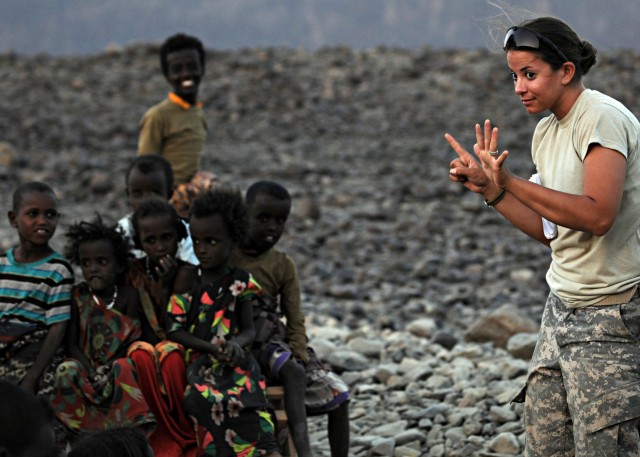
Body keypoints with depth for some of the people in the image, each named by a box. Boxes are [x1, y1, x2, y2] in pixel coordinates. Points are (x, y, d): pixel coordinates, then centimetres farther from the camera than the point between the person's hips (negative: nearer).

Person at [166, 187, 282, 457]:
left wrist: (236, 344, -14)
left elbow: (249, 329, 10)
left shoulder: (240, 282, 6)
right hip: (197, 361, 0)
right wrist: (212, 348, -11)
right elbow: (175, 330, 3)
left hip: (233, 363, 0)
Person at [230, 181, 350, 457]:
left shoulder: (283, 266, 10)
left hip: (273, 338, 5)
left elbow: (295, 320, 8)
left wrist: (299, 356, -12)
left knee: (337, 392, -8)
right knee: (292, 372, -34)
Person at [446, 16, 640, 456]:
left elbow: (597, 215, -28)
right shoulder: (546, 131, 11)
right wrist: (489, 186, 4)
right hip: (563, 309, 9)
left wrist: (510, 182, -24)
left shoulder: (602, 118, -16)